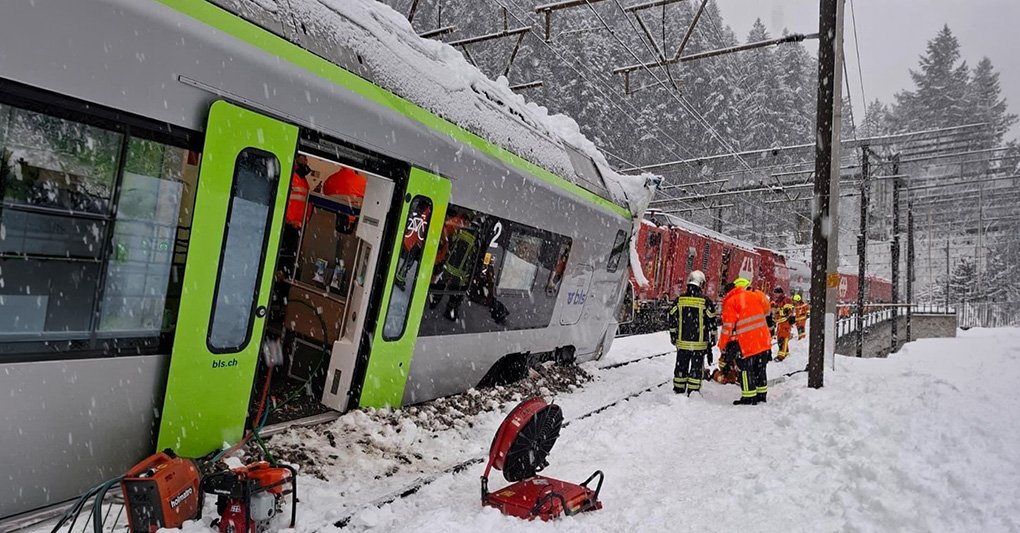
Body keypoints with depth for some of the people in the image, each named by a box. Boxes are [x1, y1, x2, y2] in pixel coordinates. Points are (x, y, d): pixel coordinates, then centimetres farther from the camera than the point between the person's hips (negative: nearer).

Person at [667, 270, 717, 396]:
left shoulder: (679, 299, 1)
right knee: (697, 367, 6)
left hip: (682, 342, 3)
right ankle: (693, 392, 7)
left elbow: (672, 319, 6)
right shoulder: (705, 301, -8)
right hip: (699, 343, -3)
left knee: (681, 365, 13)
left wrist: (673, 336, 16)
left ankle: (678, 390, 20)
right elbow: (711, 321, -3)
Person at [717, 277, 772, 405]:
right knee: (760, 368, 17)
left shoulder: (731, 301, -6)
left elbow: (728, 325, -9)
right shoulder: (754, 296, 11)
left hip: (745, 343, -6)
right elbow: (765, 312, 20)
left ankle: (748, 398, 2)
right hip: (763, 341, 6)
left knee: (746, 369, 1)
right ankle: (761, 395, 24)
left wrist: (722, 344, -1)